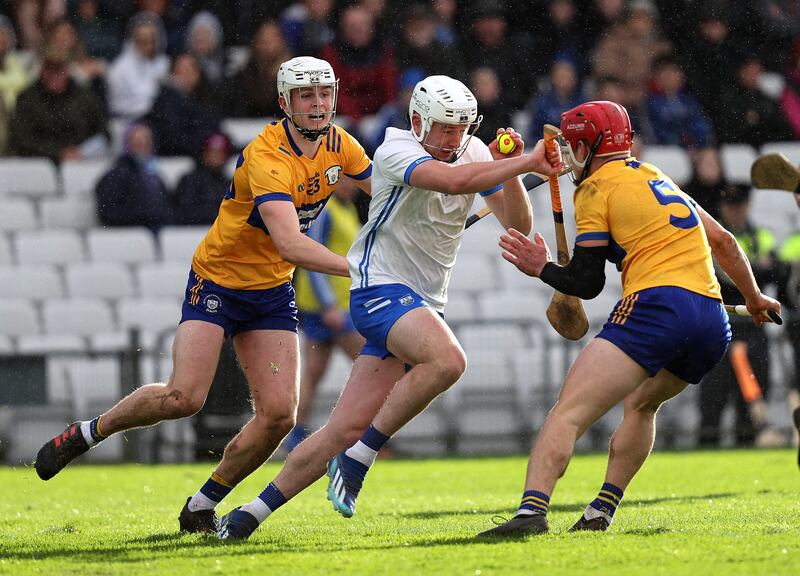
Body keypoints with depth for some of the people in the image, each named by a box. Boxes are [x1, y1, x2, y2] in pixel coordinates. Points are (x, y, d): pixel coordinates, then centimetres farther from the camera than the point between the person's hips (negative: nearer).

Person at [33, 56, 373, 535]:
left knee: (279, 414, -9)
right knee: (184, 397, -20)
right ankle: (87, 433, 6)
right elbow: (289, 244, -39)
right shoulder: (266, 156, -27)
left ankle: (203, 505, 9)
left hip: (273, 293, 6)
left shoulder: (339, 144, -3)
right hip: (217, 280, -6)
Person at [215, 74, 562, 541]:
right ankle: (357, 459, -19)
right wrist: (526, 163, -32)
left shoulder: (475, 152, 5)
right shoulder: (396, 149, -15)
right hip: (381, 290, -7)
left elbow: (518, 223, 2)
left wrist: (511, 170, -15)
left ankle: (252, 513, 9)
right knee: (448, 360, -34)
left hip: (425, 305, 7)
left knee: (349, 428, 0)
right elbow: (453, 180, -33)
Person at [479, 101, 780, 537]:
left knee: (568, 412, -14)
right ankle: (600, 513, 23)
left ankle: (532, 510, -33)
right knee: (640, 403, 31)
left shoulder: (596, 187, 5)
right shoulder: (656, 178, 27)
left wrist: (542, 268, 20)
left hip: (656, 308, -8)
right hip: (714, 322, 8)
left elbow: (586, 283, 2)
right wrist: (754, 299, 46)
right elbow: (723, 241, 33)